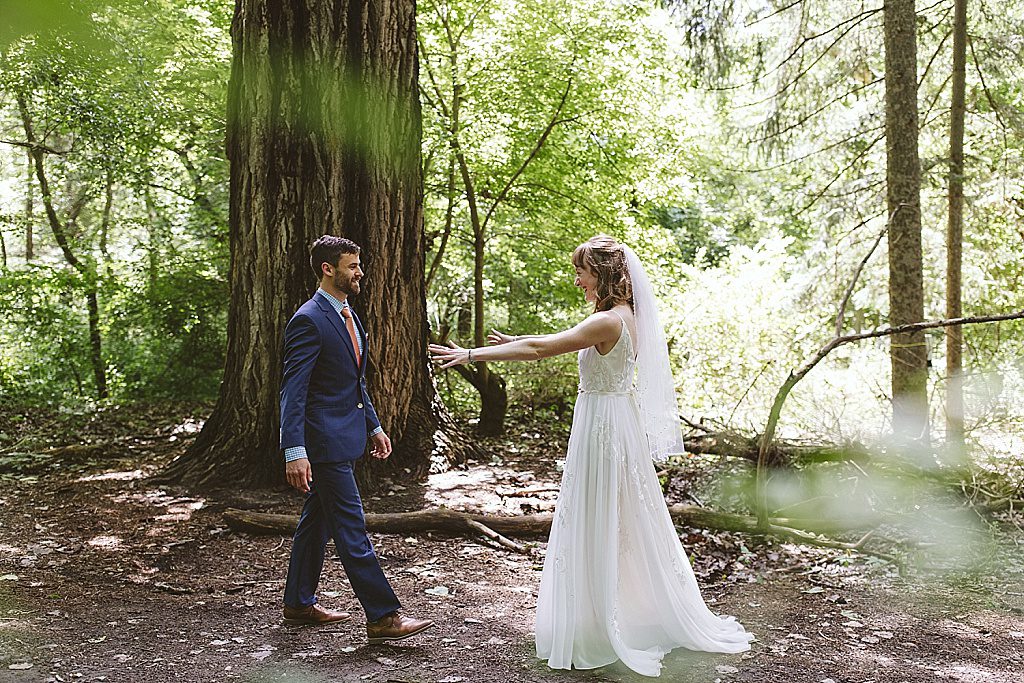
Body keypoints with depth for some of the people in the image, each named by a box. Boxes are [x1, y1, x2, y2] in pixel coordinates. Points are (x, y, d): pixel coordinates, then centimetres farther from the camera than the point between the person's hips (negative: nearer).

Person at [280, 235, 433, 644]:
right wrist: (295, 451, -26)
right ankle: (383, 616, -1)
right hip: (324, 440, -10)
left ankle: (299, 604, 29)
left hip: (345, 437, 10)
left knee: (316, 522, 17)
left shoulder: (347, 316, 14)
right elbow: (293, 390, -21)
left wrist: (374, 427, 21)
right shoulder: (309, 320, -16)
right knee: (351, 528, -6)